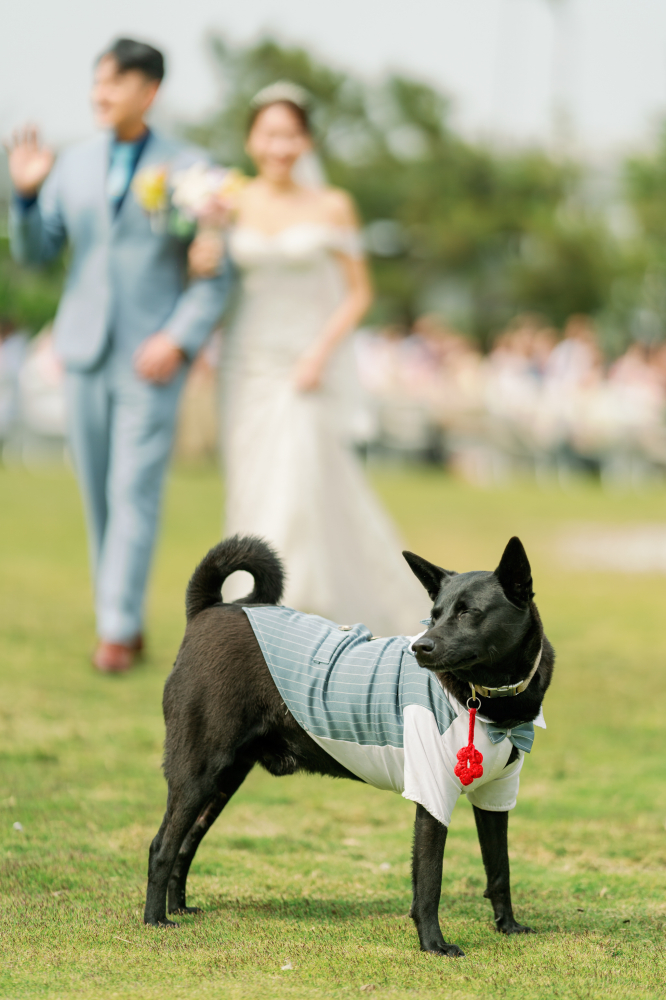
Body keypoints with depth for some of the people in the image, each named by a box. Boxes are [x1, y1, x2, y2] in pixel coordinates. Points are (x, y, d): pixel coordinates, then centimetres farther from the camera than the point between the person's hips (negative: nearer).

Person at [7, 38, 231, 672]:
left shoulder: (188, 170, -2)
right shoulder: (72, 167, 7)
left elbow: (215, 276, -3)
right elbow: (34, 253, 8)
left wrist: (179, 341, -16)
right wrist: (26, 194, -10)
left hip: (152, 358, -4)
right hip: (85, 352, 4)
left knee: (135, 492, -10)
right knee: (98, 493, 7)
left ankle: (117, 630, -8)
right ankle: (126, 621, 18)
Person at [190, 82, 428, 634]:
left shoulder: (332, 207, -3)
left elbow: (358, 293, 1)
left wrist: (321, 351, -13)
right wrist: (201, 263, -13)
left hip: (308, 370, -3)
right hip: (249, 363, 3)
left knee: (295, 490, -15)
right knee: (252, 496, 3)